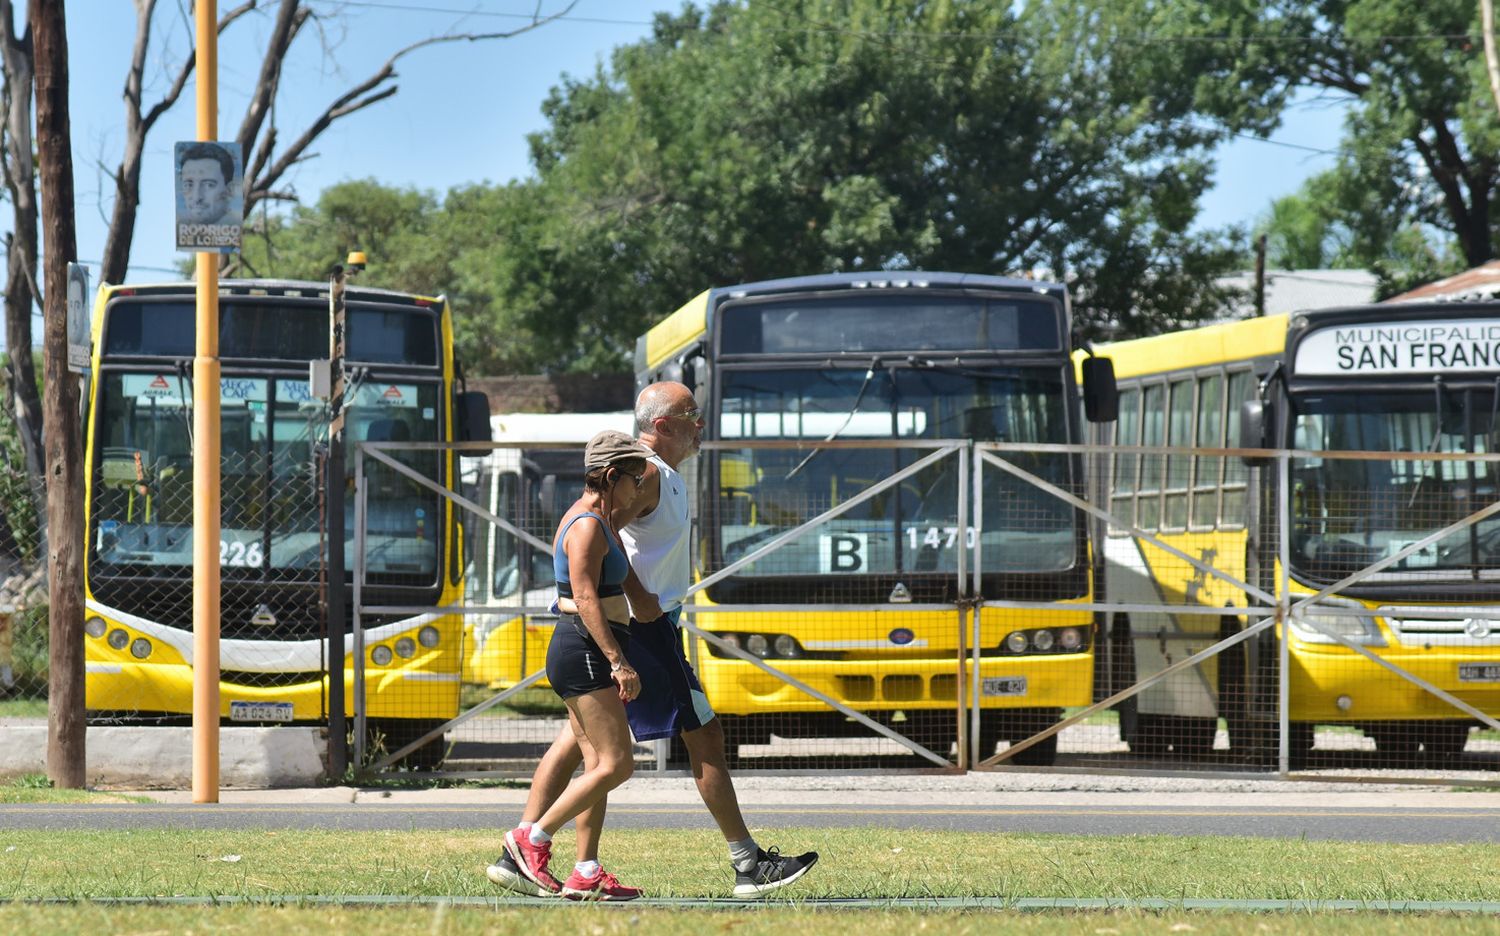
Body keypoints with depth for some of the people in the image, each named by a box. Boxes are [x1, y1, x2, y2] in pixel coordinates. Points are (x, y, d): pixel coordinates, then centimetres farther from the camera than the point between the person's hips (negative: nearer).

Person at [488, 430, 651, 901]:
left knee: (598, 765, 7)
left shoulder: (594, 519, 17)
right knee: (616, 764, -12)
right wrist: (618, 662, -25)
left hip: (583, 654, 11)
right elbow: (587, 600, -22)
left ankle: (586, 874, 4)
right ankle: (532, 839, -7)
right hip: (587, 652, -11)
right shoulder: (588, 526, -14)